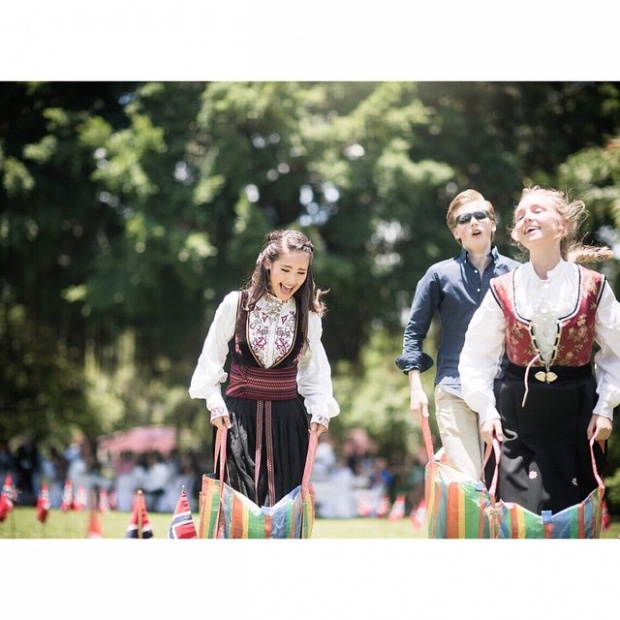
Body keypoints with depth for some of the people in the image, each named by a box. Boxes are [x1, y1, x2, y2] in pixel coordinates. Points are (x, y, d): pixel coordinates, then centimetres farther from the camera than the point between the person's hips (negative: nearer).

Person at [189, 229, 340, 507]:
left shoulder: (308, 315, 1)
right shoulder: (235, 304, -4)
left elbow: (315, 370, 10)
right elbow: (211, 357, 6)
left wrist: (320, 409, -3)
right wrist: (215, 402, -1)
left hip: (287, 419, 2)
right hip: (239, 415, -1)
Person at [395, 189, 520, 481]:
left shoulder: (515, 273, 6)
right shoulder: (440, 274, 5)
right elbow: (414, 331, 9)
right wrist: (416, 387, 2)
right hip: (454, 390, -2)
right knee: (467, 482, -12)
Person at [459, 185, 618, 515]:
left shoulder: (593, 287, -2)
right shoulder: (503, 290, 0)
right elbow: (476, 355, 6)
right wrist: (485, 408, -3)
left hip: (576, 413, 0)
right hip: (518, 413, 0)